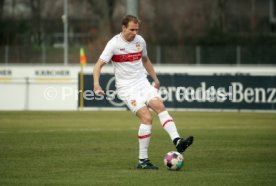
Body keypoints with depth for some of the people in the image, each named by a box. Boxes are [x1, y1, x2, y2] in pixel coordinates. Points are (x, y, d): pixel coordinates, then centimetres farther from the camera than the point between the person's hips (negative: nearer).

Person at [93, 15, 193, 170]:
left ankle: (177, 141, -32)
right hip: (126, 88, -5)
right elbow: (99, 65, -11)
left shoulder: (140, 40, 8)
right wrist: (97, 84, -26)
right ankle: (143, 160, -13)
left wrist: (155, 79, 25)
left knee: (160, 105, -21)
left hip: (143, 83, 5)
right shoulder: (114, 44, -9)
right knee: (147, 117, -19)